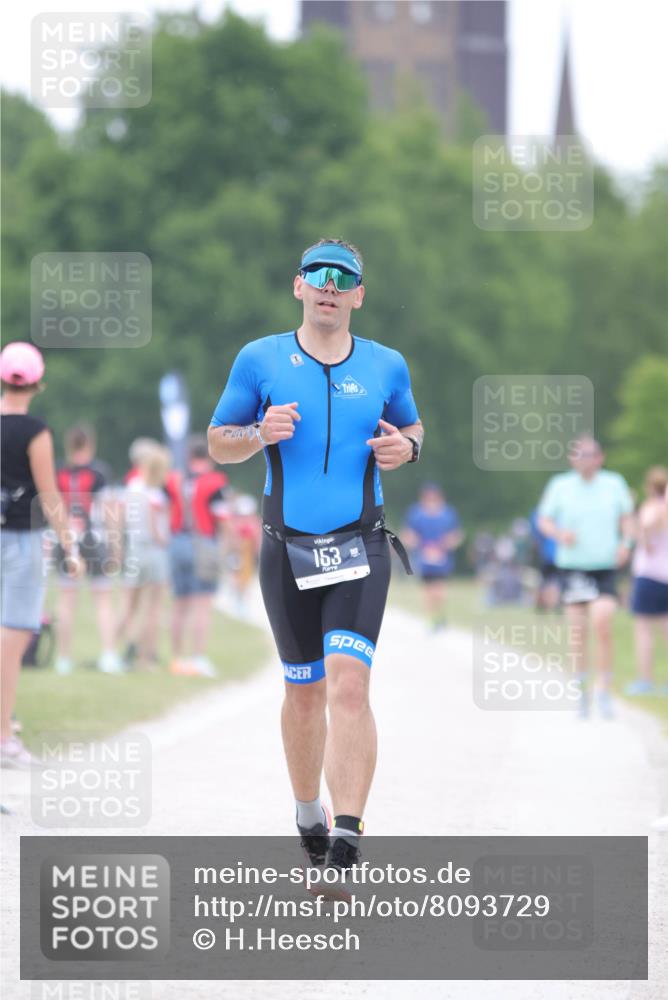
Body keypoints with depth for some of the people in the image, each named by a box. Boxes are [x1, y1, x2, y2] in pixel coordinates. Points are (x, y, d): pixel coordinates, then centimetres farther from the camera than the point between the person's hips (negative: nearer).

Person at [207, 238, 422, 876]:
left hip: (360, 548, -1)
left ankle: (346, 842, -22)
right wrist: (261, 433, -13)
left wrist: (406, 447, -2)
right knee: (304, 693, 10)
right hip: (288, 548, 1)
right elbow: (218, 443, 8)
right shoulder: (260, 360, 3)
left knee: (348, 683, -17)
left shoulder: (385, 366, 7)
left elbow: (410, 428, 22)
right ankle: (308, 817, 33)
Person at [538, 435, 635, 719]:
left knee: (602, 624, -16)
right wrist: (559, 534, -16)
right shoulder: (560, 486, -1)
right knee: (577, 631, 1)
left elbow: (627, 517, 12)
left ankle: (604, 690, -2)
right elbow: (544, 520, 5)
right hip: (572, 566, 0)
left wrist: (626, 542, -5)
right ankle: (581, 690, 17)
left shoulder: (614, 484, 1)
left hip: (605, 567, 0)